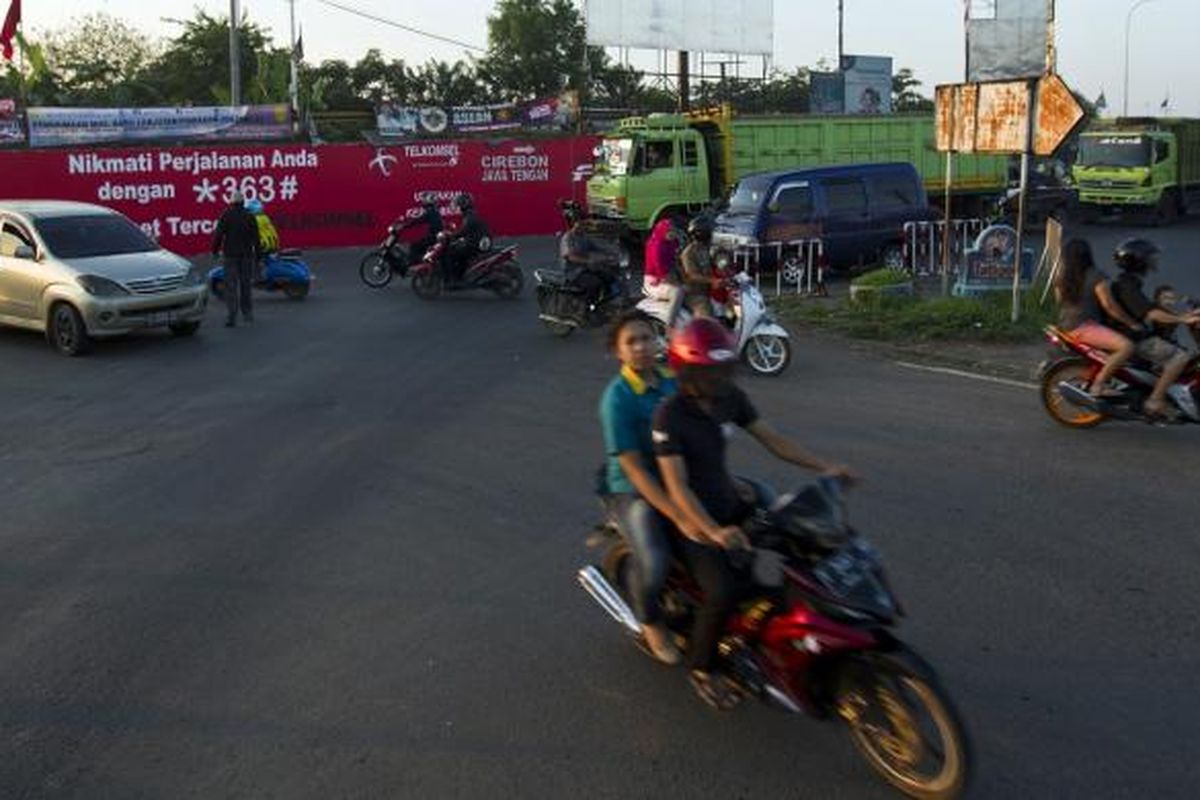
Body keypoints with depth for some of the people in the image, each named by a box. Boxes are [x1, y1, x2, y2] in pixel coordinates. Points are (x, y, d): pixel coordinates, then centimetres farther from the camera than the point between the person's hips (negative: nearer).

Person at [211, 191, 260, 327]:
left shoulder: (226, 215, -5)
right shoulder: (249, 216, 2)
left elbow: (218, 234, -7)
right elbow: (256, 237, 3)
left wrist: (215, 250, 3)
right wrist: (257, 254, 9)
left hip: (231, 255, -2)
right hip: (247, 255, 2)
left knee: (231, 286, -3)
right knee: (246, 284, 14)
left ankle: (231, 317, -11)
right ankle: (248, 313, 20)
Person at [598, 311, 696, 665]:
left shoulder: (672, 382, 1)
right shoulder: (617, 398, -17)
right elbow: (633, 468, -21)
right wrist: (679, 518, -27)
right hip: (634, 490, -6)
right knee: (653, 562, -30)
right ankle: (650, 621, 5)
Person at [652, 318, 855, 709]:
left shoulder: (730, 397, -4)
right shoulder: (669, 416, -24)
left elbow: (772, 439, 0)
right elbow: (677, 486, -29)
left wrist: (824, 466, -10)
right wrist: (713, 531, -42)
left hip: (728, 501, 7)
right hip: (693, 516, -7)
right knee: (723, 591, -23)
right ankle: (701, 668, 2)